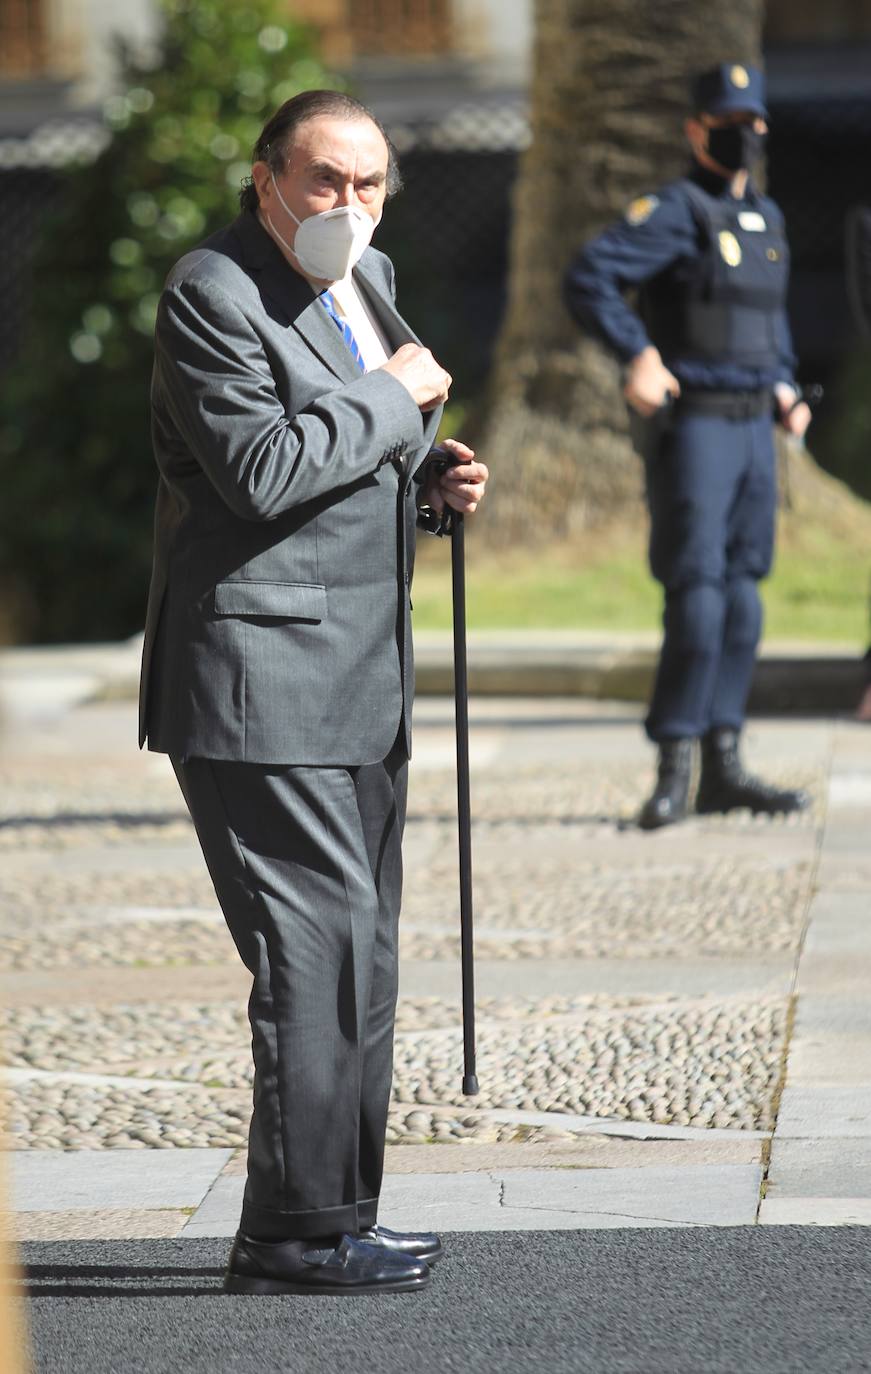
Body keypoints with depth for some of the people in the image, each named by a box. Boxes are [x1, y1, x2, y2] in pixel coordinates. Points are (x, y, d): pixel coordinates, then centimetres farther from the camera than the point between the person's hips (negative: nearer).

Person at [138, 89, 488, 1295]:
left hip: (360, 683, 10)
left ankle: (329, 1219, 20)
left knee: (358, 957, 12)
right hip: (262, 684, -10)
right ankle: (298, 1231, -5)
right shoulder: (215, 292, -12)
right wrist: (395, 397, -13)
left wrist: (430, 489, 7)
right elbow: (259, 470, -23)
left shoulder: (367, 280, 17)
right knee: (318, 948, -11)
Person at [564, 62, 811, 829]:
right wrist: (639, 355, -29)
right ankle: (674, 767, -6)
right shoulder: (675, 211, -9)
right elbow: (588, 278, -20)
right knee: (697, 597, -11)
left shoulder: (767, 218, 16)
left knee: (742, 599, 7)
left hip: (753, 428, 8)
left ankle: (722, 766, 12)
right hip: (692, 427, -8)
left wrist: (783, 386, 15)